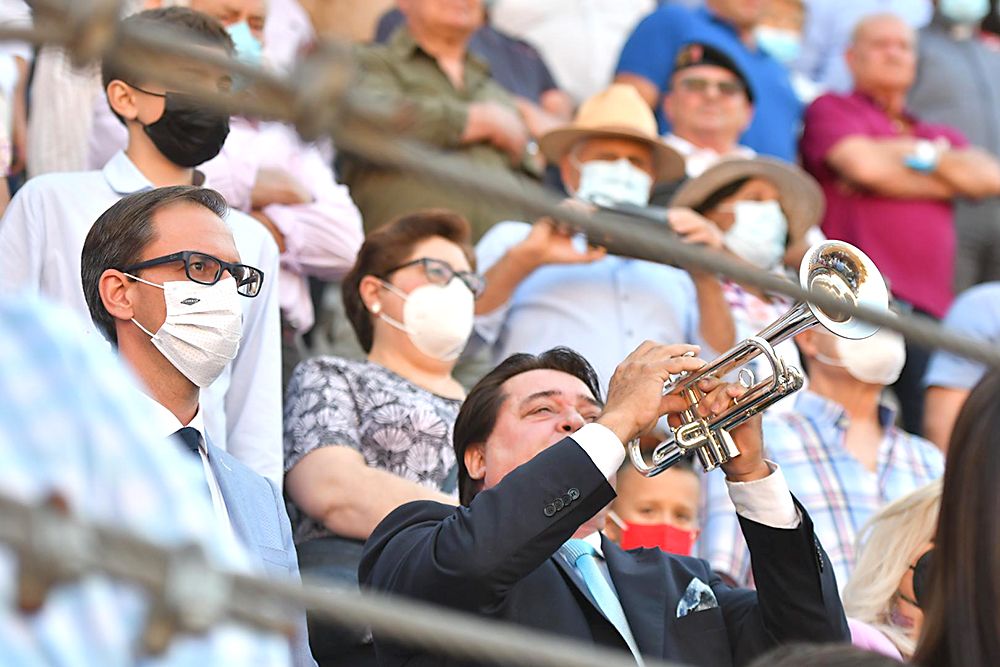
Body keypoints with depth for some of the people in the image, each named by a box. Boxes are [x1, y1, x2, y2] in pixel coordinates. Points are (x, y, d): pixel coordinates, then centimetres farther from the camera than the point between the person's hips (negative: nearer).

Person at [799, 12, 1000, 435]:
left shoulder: (941, 136, 30)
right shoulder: (831, 110, 14)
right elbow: (863, 164, -6)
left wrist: (917, 154, 4)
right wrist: (948, 179, 8)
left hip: (929, 308, 5)